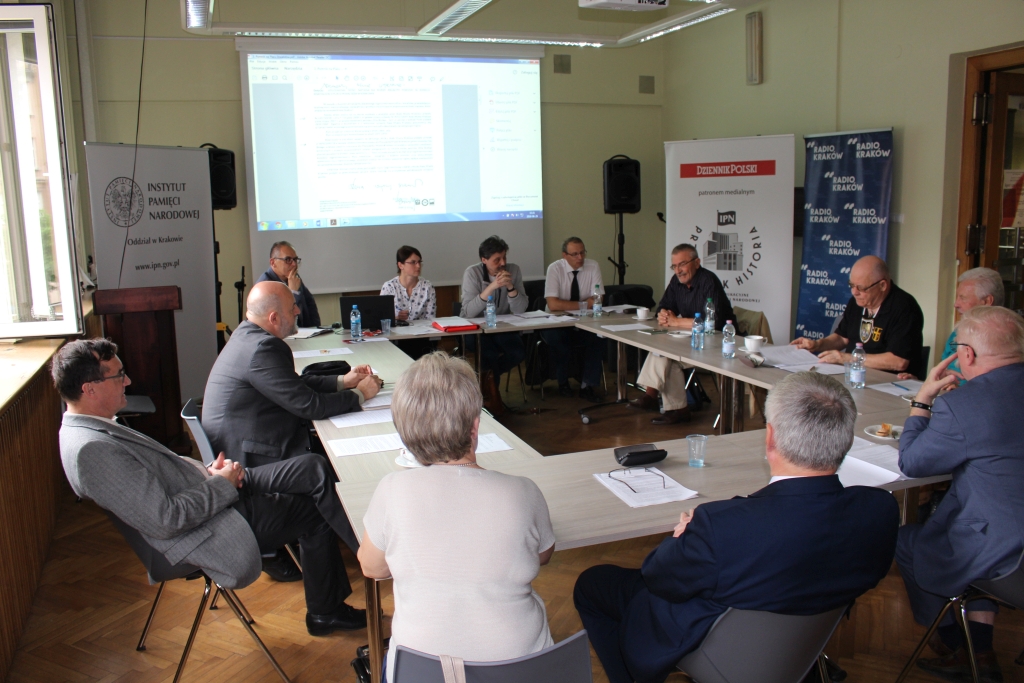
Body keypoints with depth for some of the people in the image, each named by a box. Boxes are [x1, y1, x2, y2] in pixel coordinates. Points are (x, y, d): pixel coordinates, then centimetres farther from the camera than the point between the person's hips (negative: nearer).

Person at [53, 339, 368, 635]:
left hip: (215, 492, 10)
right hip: (210, 529, -10)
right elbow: (166, 520, -27)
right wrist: (221, 485, -15)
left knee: (313, 468, 1)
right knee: (314, 514, -4)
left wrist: (207, 471, 1)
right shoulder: (92, 449, -26)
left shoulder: (92, 426, 7)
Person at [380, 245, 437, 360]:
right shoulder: (389, 287, -1)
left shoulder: (428, 287, 5)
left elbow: (430, 319, 3)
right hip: (396, 341, -2)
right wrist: (395, 317, -21)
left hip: (421, 340, 2)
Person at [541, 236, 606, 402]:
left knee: (598, 336, -28)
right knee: (555, 337, -34)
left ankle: (587, 385, -13)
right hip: (558, 325, -2)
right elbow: (553, 304, -20)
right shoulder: (555, 269, -10)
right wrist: (583, 304, -18)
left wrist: (569, 306, -20)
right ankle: (563, 382, -8)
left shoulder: (593, 266, -2)